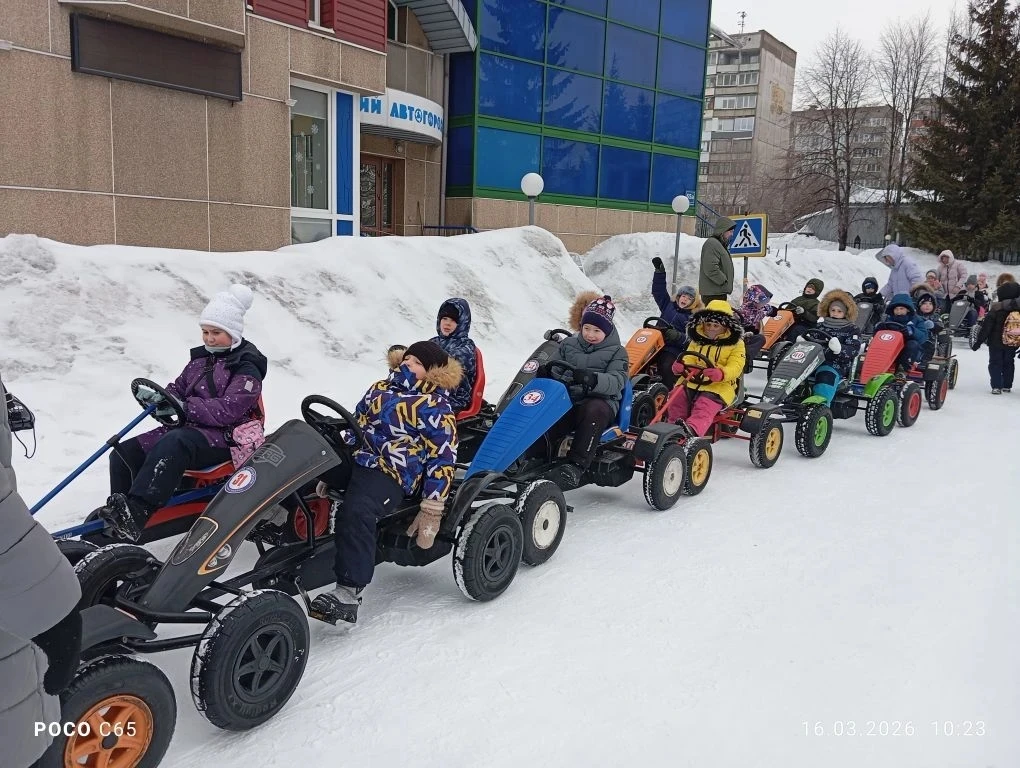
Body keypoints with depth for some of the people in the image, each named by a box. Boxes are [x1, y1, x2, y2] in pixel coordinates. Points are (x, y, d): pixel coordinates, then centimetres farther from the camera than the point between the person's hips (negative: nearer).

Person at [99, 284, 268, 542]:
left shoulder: (247, 368, -8)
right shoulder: (201, 358, 18)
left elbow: (228, 410, -19)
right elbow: (179, 388, 21)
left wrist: (185, 406, -25)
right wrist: (160, 397, -3)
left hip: (225, 437, -9)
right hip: (189, 428, 9)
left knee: (173, 444, -39)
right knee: (125, 453, -7)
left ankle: (134, 515, -49)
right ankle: (116, 530, -5)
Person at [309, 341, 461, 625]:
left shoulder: (436, 408, -1)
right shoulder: (380, 388, 20)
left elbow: (442, 460, -4)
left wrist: (432, 511, -10)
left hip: (391, 473, -8)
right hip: (353, 460, 8)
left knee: (356, 514, -34)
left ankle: (349, 593, -36)